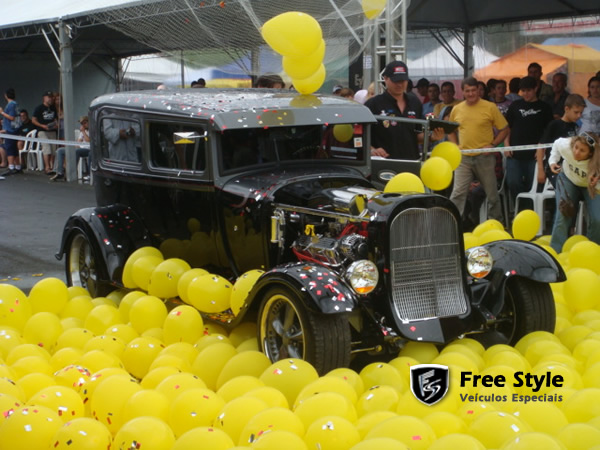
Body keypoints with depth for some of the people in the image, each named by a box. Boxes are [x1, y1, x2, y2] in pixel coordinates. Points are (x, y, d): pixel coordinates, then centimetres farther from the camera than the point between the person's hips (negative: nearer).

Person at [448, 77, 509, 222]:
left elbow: (504, 129, 1)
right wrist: (456, 147, 5)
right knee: (458, 192, -7)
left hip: (485, 157, -2)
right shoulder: (456, 109, 7)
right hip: (463, 157, 2)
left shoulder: (490, 107, -3)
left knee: (492, 193, 10)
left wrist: (492, 145, -11)